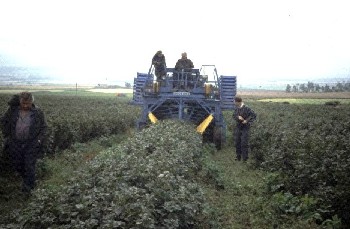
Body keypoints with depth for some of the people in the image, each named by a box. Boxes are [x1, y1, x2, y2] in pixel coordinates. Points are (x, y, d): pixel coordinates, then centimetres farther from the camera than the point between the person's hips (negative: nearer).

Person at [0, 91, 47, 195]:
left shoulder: (38, 112, -7)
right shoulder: (13, 110, -5)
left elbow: (43, 127, 3)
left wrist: (39, 140, -7)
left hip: (31, 143, -2)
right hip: (15, 143, 3)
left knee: (29, 165, -3)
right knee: (17, 164, 12)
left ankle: (27, 186, 16)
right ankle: (26, 178, 40)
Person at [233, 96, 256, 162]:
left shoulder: (246, 108, -15)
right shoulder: (236, 108, 5)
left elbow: (254, 115, -14)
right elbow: (234, 116, 10)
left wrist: (247, 121, -19)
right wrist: (238, 117, -12)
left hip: (245, 128, -7)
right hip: (238, 127, 7)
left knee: (244, 143, -5)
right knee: (237, 142, 11)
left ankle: (245, 158, 6)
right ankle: (238, 157, 23)